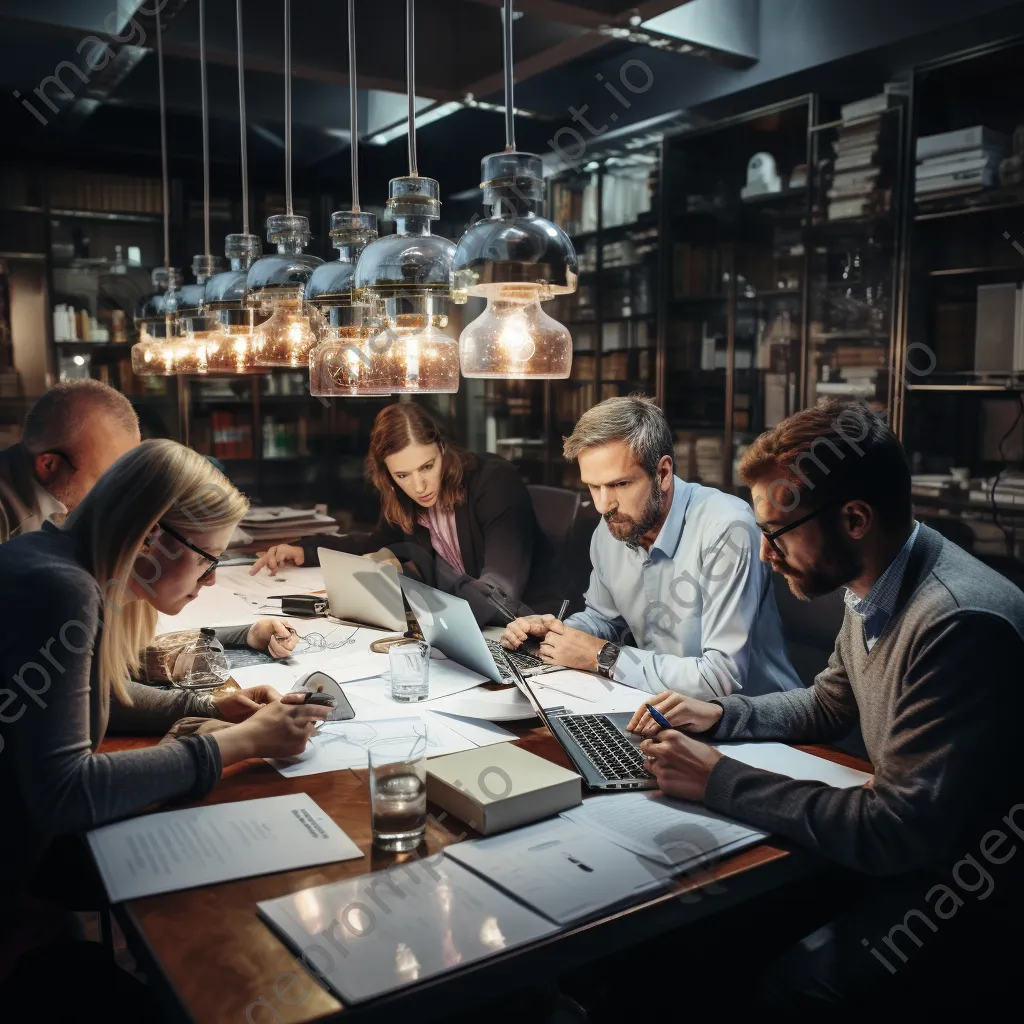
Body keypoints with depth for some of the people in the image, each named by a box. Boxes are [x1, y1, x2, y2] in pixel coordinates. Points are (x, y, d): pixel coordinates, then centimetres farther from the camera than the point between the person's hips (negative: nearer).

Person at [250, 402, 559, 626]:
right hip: (472, 623, 6)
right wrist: (305, 551, 10)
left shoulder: (494, 480, -22)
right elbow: (380, 544, 22)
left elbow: (500, 594, -31)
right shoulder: (407, 501, -3)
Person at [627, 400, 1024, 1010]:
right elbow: (828, 707, 16)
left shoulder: (961, 623, -30)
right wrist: (719, 717, 1)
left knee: (781, 982, -19)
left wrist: (720, 780, -23)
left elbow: (898, 833, -28)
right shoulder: (871, 591, -1)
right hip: (910, 837, 8)